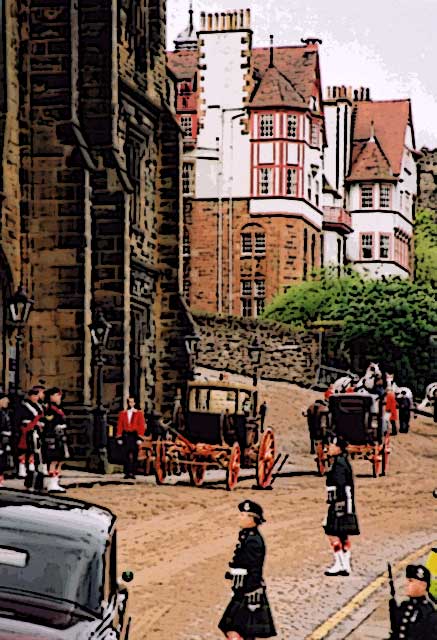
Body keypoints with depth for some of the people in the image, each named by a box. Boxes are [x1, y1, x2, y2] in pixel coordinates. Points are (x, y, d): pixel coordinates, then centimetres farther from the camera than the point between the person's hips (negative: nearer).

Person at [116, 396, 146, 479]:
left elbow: (142, 426, -2)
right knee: (126, 455, 0)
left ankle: (133, 473, 5)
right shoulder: (122, 413, 8)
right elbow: (120, 426, 6)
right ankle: (127, 473, 2)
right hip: (126, 436, 1)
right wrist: (119, 437, -2)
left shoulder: (139, 413, 3)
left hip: (135, 435, -1)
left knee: (134, 455, 0)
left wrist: (140, 438, -9)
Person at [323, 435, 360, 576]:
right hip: (347, 505, 10)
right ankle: (345, 566, 13)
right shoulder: (344, 461, 16)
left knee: (333, 534, -7)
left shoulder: (339, 463, -15)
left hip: (340, 503, -10)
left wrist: (338, 506, -22)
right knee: (343, 536, 11)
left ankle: (339, 565, -6)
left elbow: (341, 486, -20)